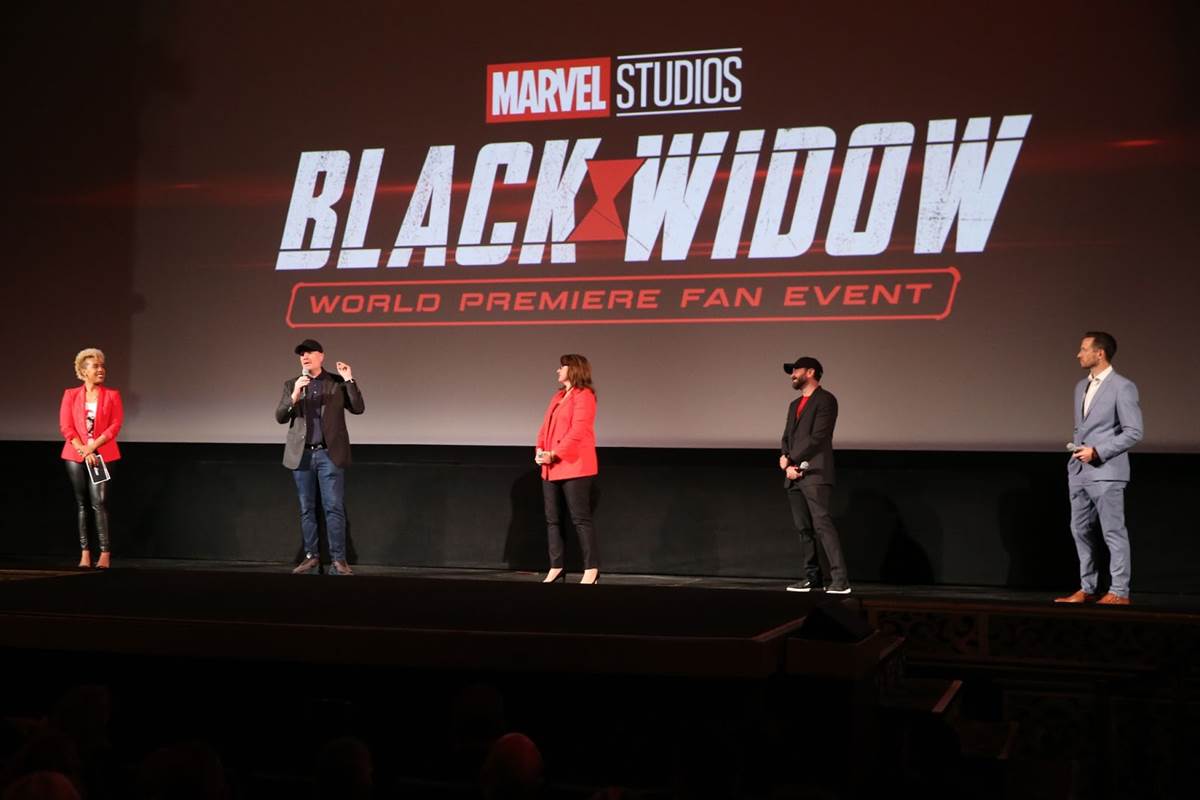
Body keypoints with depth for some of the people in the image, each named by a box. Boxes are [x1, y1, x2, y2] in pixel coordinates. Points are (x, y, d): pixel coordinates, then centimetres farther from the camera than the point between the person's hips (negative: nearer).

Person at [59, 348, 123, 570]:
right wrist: (83, 451, -12)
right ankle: (85, 553, 6)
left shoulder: (112, 395, 6)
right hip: (75, 456, 2)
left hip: (102, 455, -2)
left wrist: (92, 447, -13)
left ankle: (105, 553, -11)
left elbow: (115, 425, -3)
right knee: (81, 503, 4)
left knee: (99, 502, -11)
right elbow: (66, 427, 0)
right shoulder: (71, 395, 7)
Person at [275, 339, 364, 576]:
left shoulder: (337, 382, 6)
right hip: (302, 455, 3)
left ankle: (338, 560, -4)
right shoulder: (291, 385, 11)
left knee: (334, 508, -6)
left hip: (330, 454, -2)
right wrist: (294, 395, -13)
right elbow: (280, 417, 3)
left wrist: (349, 380, -11)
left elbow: (358, 408, -3)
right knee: (307, 510, 6)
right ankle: (311, 558, 13)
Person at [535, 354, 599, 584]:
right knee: (552, 519, 8)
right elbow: (546, 427, 16)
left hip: (574, 467, -9)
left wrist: (555, 454, -20)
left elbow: (578, 430, -17)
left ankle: (591, 569, -4)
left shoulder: (584, 395, -7)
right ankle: (556, 568, 14)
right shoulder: (558, 397, 20)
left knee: (580, 518, -7)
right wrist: (540, 451, -1)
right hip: (551, 469, 9)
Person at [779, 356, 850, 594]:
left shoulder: (825, 400, -3)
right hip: (794, 476, 8)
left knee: (822, 525, -16)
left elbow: (818, 437, -11)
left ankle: (840, 579, -18)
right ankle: (812, 577, 12)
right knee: (804, 529, 7)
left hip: (814, 474, -8)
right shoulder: (795, 405, 24)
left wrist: (791, 460, -9)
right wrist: (786, 460, -2)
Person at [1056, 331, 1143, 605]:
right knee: (1080, 531, 10)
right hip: (1079, 471, 8)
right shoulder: (1081, 387, 16)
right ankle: (1087, 589, 18)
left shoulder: (1122, 387, -8)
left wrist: (1097, 451, -17)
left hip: (1106, 472, -8)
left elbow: (1134, 432, -13)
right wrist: (1077, 447, 7)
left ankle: (1119, 592, 3)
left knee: (1113, 532, -3)